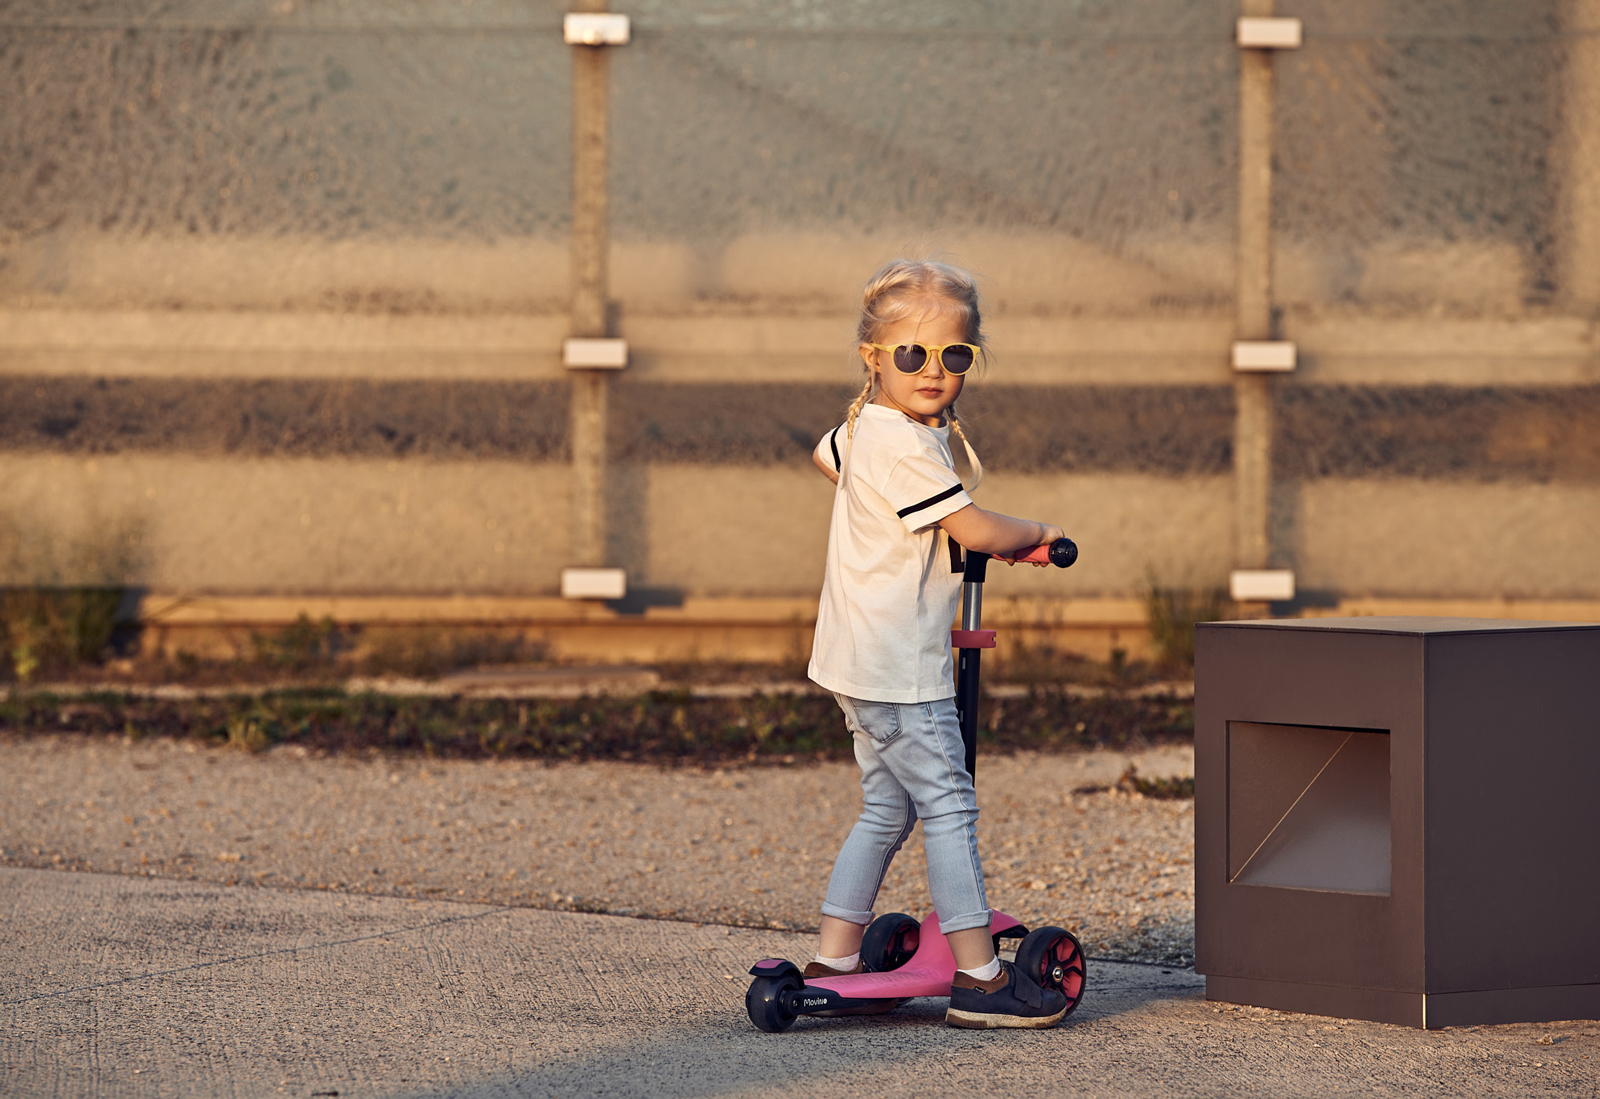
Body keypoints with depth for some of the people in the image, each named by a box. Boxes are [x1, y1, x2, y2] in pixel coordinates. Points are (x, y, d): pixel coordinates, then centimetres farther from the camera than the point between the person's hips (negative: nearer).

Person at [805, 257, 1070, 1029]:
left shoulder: (863, 428, 11)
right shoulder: (906, 446, -21)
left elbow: (825, 457, 33)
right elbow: (975, 531, -20)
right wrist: (1036, 534, -2)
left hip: (861, 658, 10)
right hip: (897, 668, -10)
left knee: (885, 810, 15)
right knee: (948, 805, -7)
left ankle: (834, 960, 15)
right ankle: (978, 976, -5)